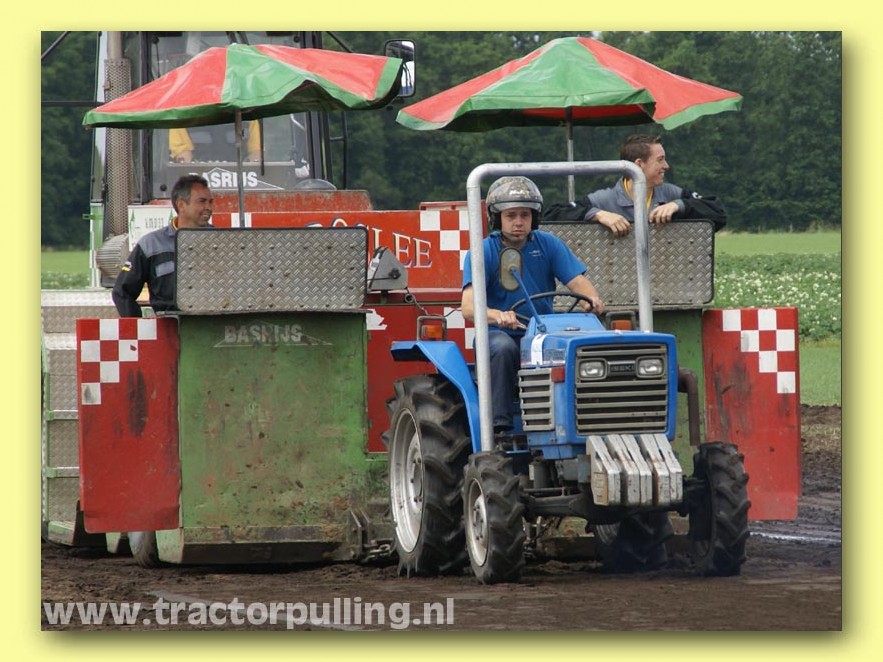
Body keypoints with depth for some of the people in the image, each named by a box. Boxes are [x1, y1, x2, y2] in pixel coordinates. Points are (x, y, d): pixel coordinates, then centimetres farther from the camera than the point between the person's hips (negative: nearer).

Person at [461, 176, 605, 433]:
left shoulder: (548, 245, 5)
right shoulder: (484, 252, -6)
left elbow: (577, 281, -4)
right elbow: (469, 307, -19)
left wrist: (591, 299, -29)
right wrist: (498, 315, -41)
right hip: (499, 333, -2)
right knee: (503, 349, -38)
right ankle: (499, 426, -39)